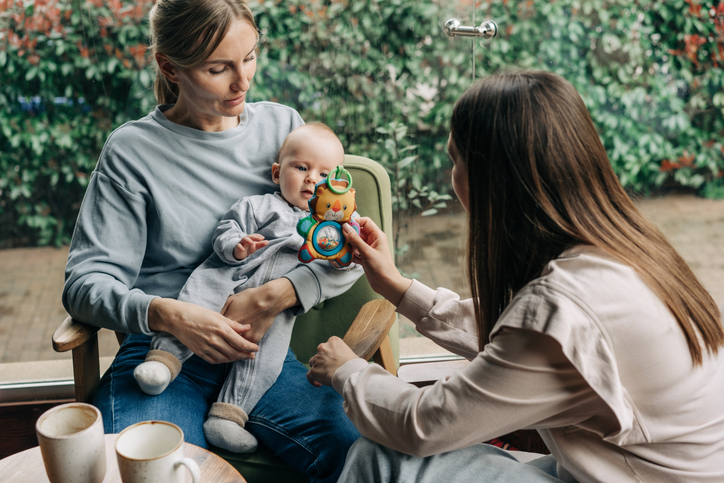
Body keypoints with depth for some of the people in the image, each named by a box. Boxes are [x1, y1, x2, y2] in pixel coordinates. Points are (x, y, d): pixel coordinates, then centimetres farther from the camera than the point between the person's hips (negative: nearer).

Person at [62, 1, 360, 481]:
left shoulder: (281, 125, 10)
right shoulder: (132, 150, 2)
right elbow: (86, 281, -2)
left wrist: (274, 296, -12)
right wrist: (165, 313, -22)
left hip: (262, 350, 2)